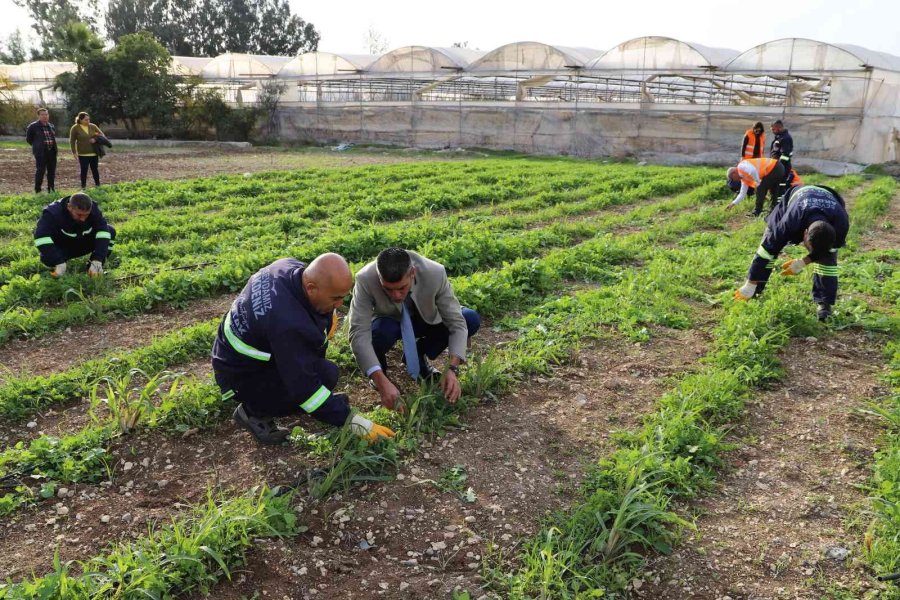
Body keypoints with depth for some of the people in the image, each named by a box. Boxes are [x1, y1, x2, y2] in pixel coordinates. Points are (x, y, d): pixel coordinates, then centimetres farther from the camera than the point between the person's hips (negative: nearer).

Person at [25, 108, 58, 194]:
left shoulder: (51, 126, 13)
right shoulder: (33, 126, -2)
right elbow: (28, 138, 5)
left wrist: (53, 147, 13)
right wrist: (37, 146, 6)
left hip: (52, 152, 5)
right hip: (40, 152, -5)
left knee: (52, 171, 8)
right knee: (40, 170, -8)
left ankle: (51, 189, 18)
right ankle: (37, 190, -1)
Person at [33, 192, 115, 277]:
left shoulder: (93, 209, -23)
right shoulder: (53, 212, -31)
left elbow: (103, 232, -30)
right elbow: (41, 237, -40)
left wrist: (97, 261, -41)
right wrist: (59, 263, -46)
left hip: (83, 244, 3)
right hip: (60, 247, -3)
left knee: (111, 231, -19)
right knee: (47, 257, -37)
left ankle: (97, 267, -7)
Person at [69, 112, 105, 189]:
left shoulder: (93, 126, 4)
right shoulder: (75, 128, -4)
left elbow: (101, 135, 9)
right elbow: (72, 141, -1)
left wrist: (95, 139, -11)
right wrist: (74, 152, -7)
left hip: (94, 153, 3)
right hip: (83, 154, -3)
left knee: (95, 170, 11)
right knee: (84, 171, 1)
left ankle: (98, 185, 20)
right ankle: (83, 187, 9)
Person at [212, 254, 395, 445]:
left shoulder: (291, 266, -15)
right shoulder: (287, 323, -38)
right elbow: (304, 388, -33)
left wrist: (329, 314, -7)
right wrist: (355, 423, -29)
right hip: (241, 376, -9)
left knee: (323, 320, 0)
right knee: (326, 374, -23)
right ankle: (253, 412, -4)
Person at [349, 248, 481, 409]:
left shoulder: (435, 273, -32)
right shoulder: (365, 279, -35)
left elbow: (457, 323, -27)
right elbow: (359, 333, -38)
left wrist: (452, 369, -41)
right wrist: (381, 381, -49)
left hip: (424, 319, 2)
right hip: (388, 322, -2)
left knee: (472, 320, -21)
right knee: (382, 332, -37)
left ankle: (418, 356, 2)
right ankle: (379, 370, -1)